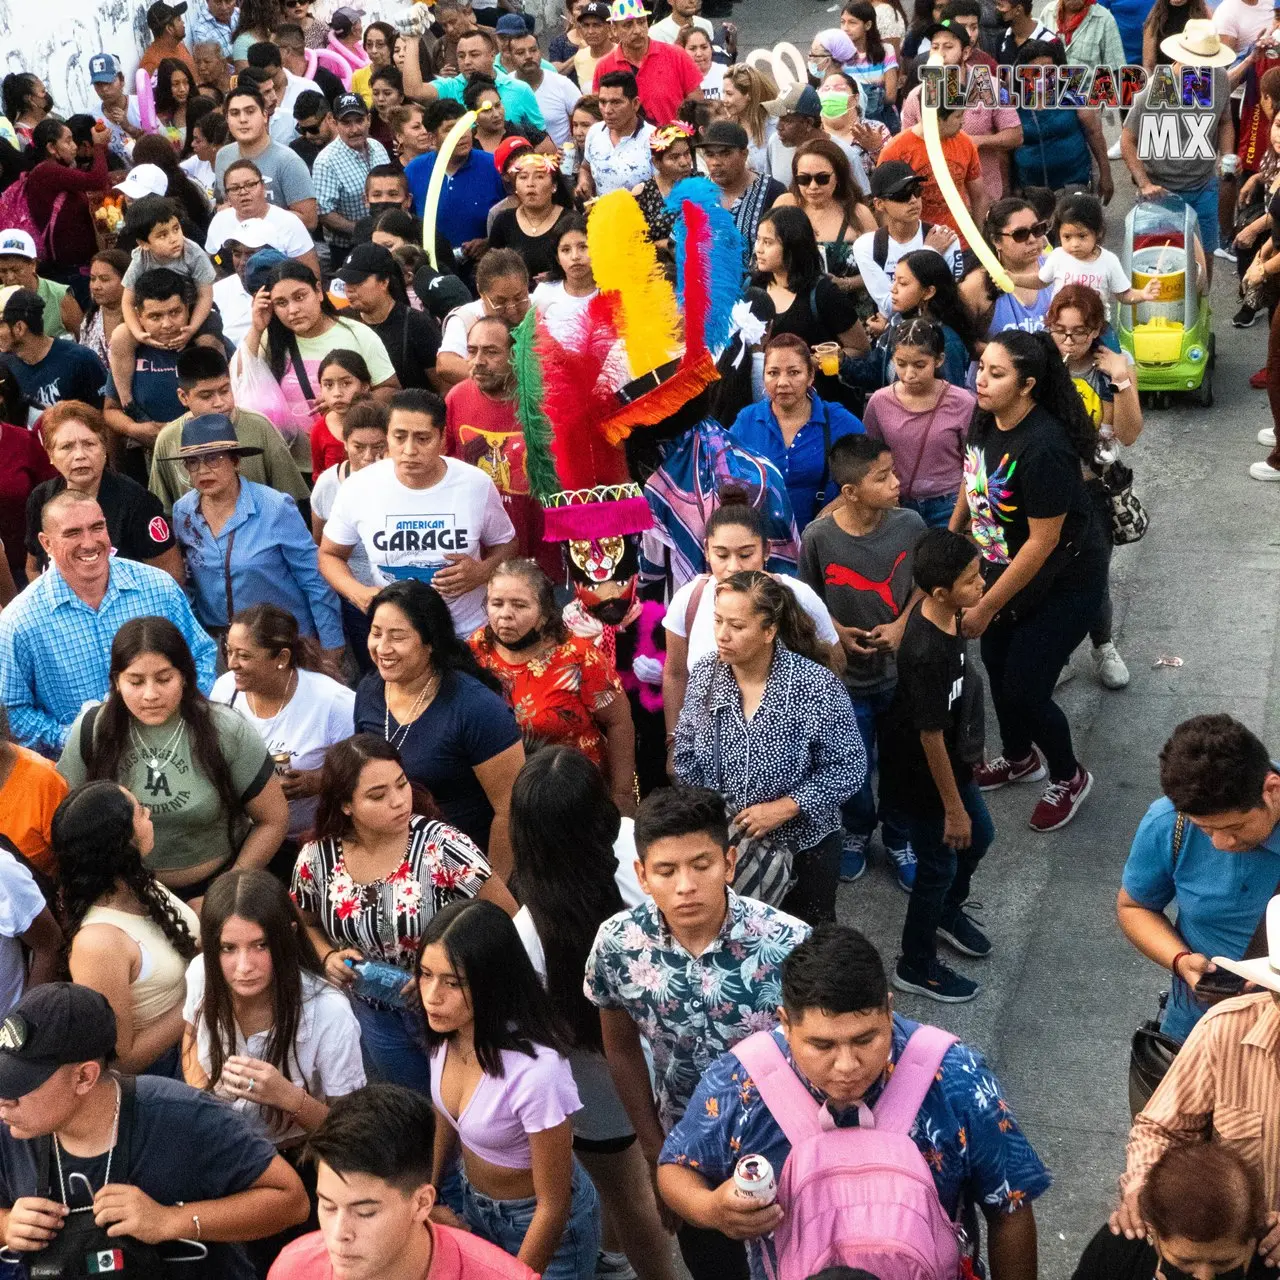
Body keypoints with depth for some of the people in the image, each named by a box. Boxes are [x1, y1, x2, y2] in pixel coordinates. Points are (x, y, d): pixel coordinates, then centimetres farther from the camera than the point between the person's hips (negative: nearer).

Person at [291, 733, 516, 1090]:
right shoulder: (316, 860, -12)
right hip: (377, 1016, 3)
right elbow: (306, 923, 9)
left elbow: (508, 919, -17)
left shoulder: (441, 845, -24)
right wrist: (328, 956, -11)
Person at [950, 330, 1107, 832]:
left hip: (1063, 583, -8)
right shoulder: (985, 419, -11)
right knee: (996, 666, 19)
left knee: (1024, 687, -1)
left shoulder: (1043, 447, -34)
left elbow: (1043, 542, -28)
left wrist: (985, 608, -21)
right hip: (1004, 566, 8)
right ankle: (1020, 758, 46)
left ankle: (1068, 778, 27)